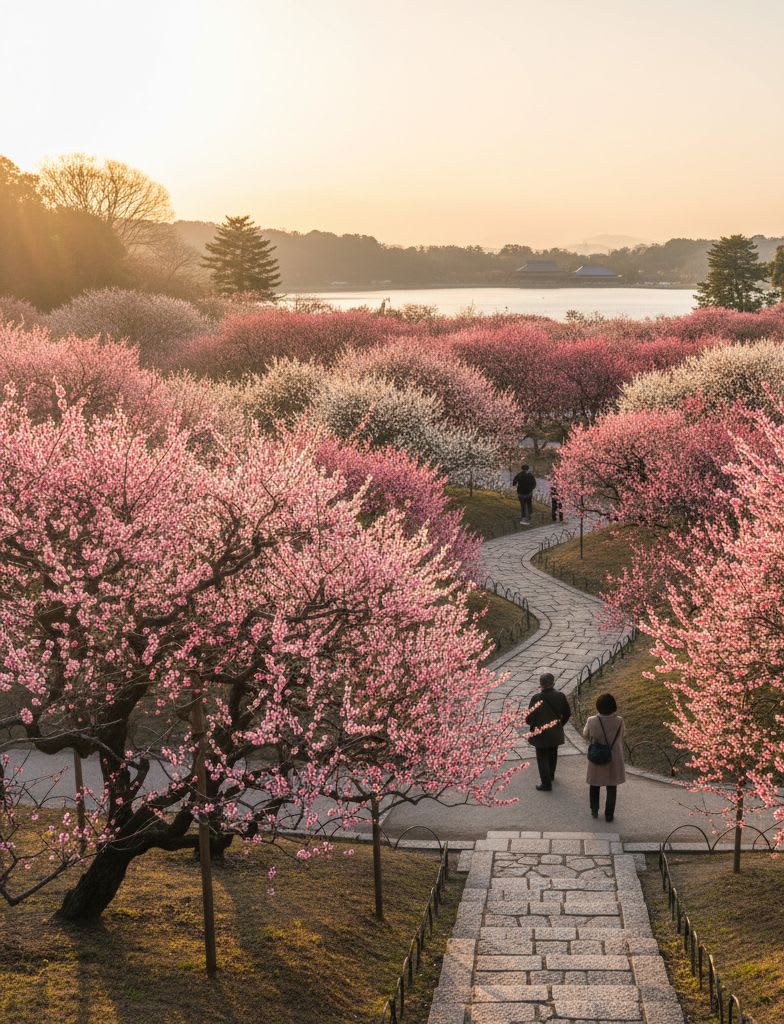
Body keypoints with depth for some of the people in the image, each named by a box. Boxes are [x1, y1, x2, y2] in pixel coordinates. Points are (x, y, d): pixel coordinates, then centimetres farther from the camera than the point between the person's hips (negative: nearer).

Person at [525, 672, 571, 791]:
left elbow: (529, 718, -17)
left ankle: (546, 783, 9)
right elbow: (567, 713, 1)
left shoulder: (537, 698, -24)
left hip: (541, 734, -5)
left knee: (542, 758, 8)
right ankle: (551, 775, 47)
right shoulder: (560, 696, -11)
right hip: (556, 733, 5)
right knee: (552, 754, 27)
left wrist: (532, 724, 5)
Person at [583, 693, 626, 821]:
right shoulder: (618, 721, -21)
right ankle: (609, 814, 23)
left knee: (595, 785, 23)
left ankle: (594, 811, 33)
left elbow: (586, 735, -2)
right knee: (611, 788, 17)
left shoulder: (592, 721, -21)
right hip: (614, 760, 0)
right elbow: (623, 734, 0)